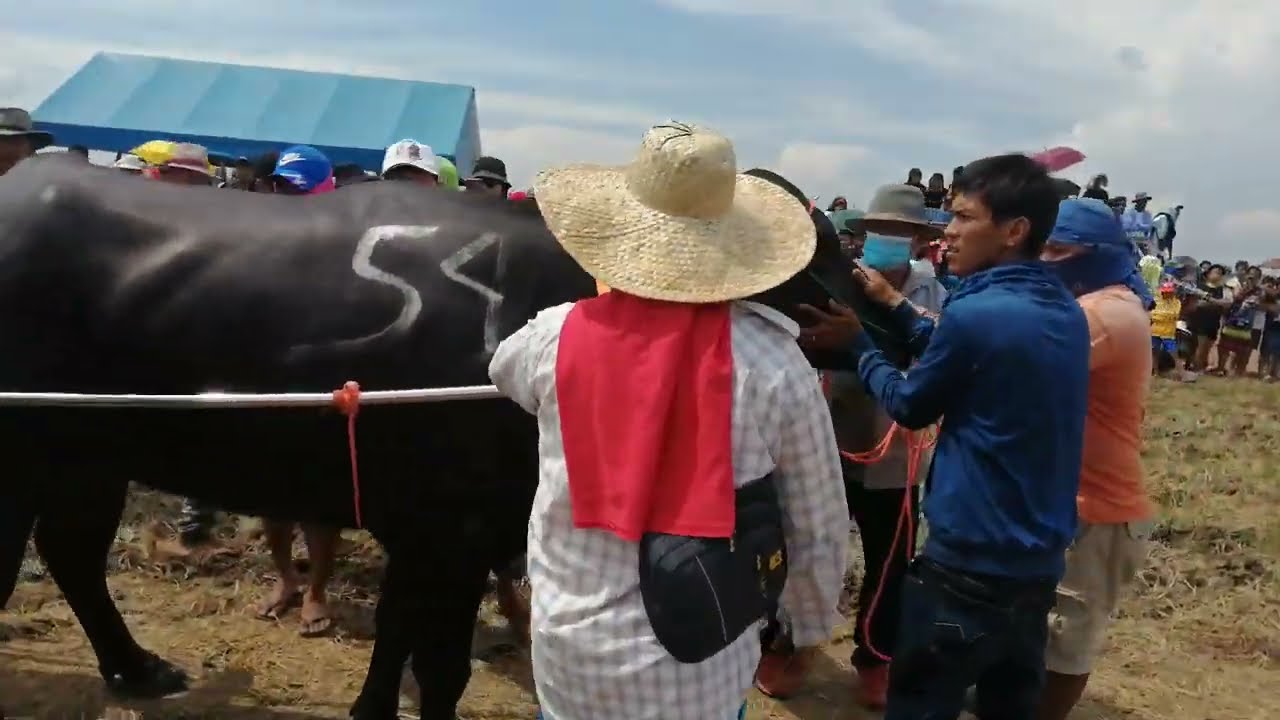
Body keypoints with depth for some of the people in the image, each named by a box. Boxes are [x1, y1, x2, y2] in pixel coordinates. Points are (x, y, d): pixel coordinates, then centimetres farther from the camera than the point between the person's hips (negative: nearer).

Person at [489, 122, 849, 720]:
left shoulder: (555, 337, -12)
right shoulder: (770, 360, -17)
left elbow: (502, 371, 14)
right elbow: (819, 525, -6)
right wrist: (812, 623, 13)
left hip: (569, 650, 2)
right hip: (701, 669, -1)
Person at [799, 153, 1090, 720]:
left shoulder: (974, 313, -20)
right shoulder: (1068, 314, 4)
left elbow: (909, 406, -6)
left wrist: (857, 341, 7)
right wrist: (894, 304, 14)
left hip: (970, 566, -7)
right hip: (1039, 563, 8)